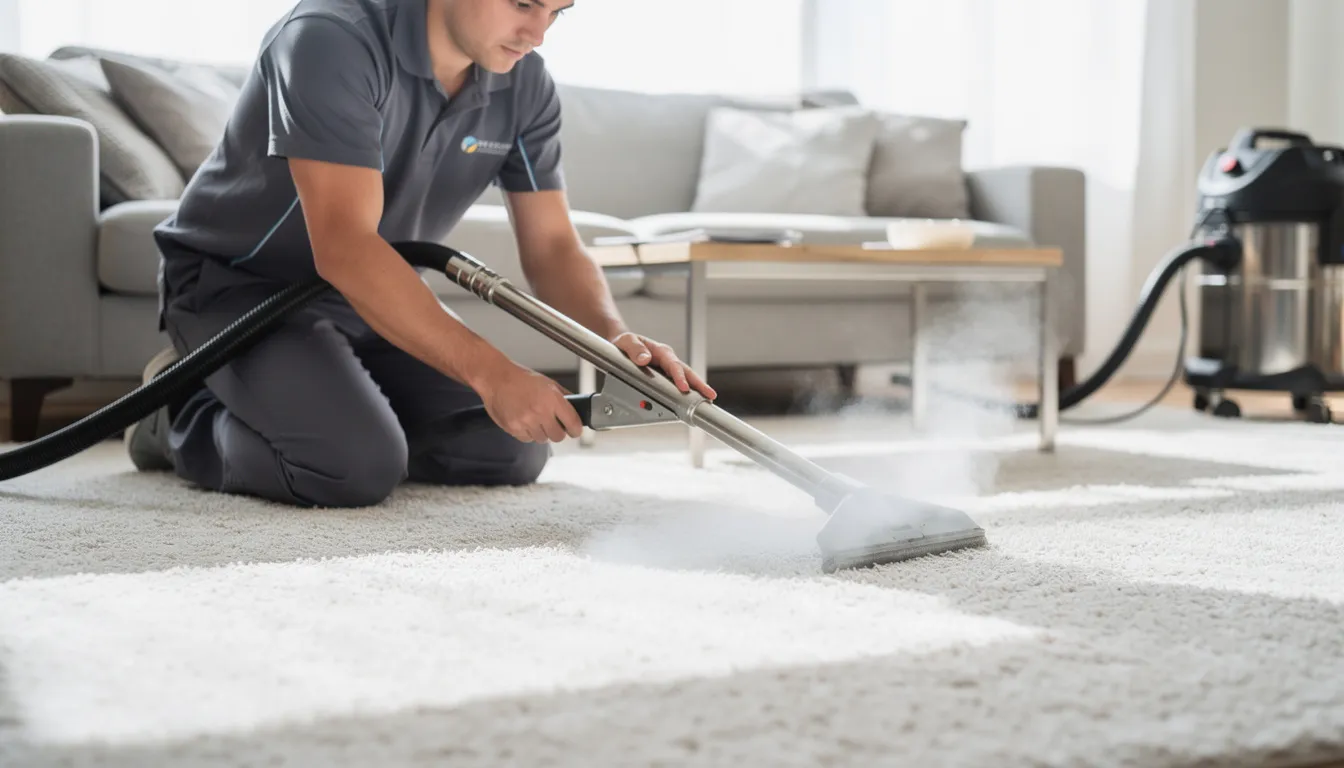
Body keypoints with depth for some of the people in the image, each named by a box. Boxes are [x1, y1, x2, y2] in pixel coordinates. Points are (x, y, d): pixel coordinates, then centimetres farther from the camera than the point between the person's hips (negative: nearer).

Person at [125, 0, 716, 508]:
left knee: (513, 454, -2)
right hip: (237, 281, -7)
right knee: (359, 467, -28)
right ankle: (184, 416, 2)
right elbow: (343, 249, -38)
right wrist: (491, 374, -43)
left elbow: (553, 246, -6)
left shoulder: (525, 85, -9)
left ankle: (327, 398, 18)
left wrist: (613, 335, -28)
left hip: (374, 302, 7)